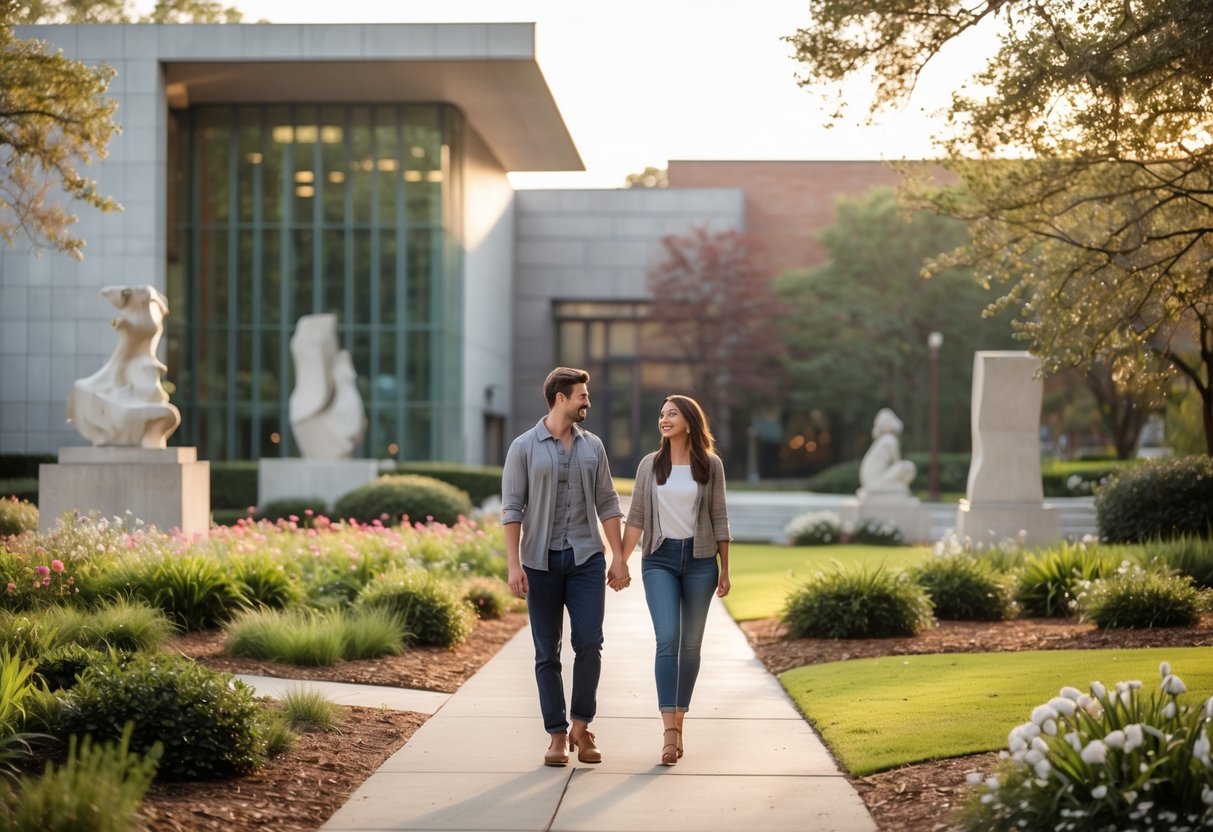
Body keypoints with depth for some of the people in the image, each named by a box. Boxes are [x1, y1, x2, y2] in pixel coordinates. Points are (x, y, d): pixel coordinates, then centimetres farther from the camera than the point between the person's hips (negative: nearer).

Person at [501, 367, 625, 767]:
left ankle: (581, 725, 7)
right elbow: (512, 509, -4)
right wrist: (514, 565, -11)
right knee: (547, 652, 3)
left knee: (589, 643, -8)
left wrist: (619, 557, 5)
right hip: (541, 561, -2)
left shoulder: (592, 446, 9)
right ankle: (557, 735, 11)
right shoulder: (524, 448, -1)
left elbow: (607, 504, 11)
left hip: (586, 558, 2)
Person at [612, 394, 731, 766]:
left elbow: (719, 519, 5)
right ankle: (669, 731, -19)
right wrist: (621, 561, 1)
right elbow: (636, 517, 7)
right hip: (660, 558, 0)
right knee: (667, 640, -14)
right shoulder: (650, 465, 6)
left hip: (700, 559, 0)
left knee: (690, 645, 5)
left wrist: (724, 568, 3)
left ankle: (678, 722, 17)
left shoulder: (710, 465, 3)